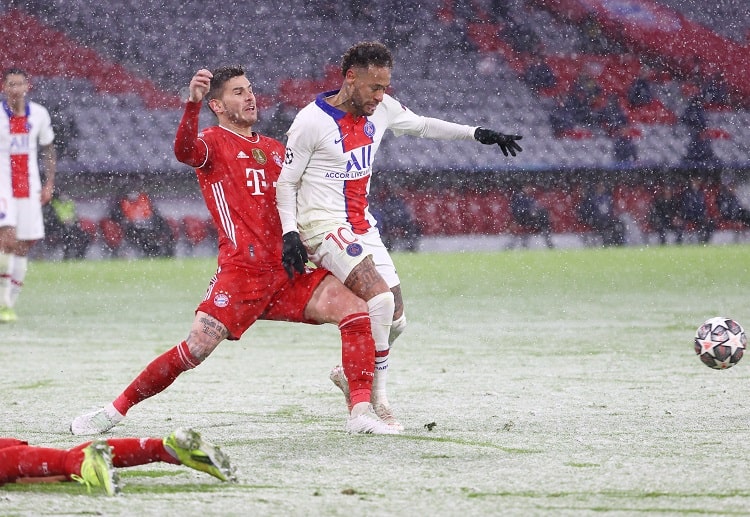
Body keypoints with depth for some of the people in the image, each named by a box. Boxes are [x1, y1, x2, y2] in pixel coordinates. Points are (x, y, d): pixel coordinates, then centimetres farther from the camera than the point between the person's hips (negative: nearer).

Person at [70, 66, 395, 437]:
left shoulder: (275, 150, 22)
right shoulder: (214, 142, 3)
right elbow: (185, 151, -23)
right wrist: (193, 103, -40)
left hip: (287, 273, 6)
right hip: (241, 272, -5)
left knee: (355, 307, -12)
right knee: (196, 349, -14)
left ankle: (361, 413, -11)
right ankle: (115, 411, 2)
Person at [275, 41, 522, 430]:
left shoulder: (381, 109, 2)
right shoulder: (311, 122, -15)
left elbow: (422, 126, 21)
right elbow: (286, 183, -7)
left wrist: (476, 133, 13)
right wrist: (290, 234, -18)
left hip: (362, 227, 8)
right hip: (324, 226, -7)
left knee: (395, 320, 6)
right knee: (380, 298, -25)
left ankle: (350, 374, 31)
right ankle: (375, 397, -12)